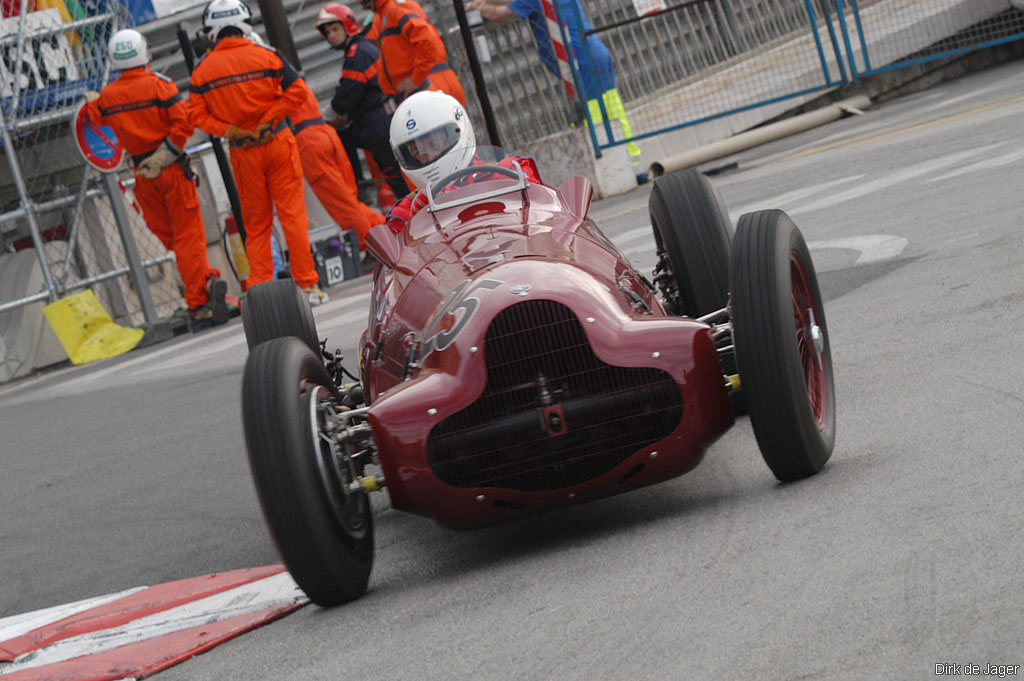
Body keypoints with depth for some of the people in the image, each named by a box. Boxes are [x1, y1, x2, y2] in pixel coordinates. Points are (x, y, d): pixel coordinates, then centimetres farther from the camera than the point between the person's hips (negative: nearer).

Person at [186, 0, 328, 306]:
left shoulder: (202, 68, 0)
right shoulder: (266, 55, -5)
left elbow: (197, 113, -3)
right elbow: (297, 91, -10)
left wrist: (229, 131, -6)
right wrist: (269, 119, -8)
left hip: (243, 154, 2)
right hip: (278, 143, -2)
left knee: (256, 223, 11)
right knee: (293, 213, 2)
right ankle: (308, 285, 0)